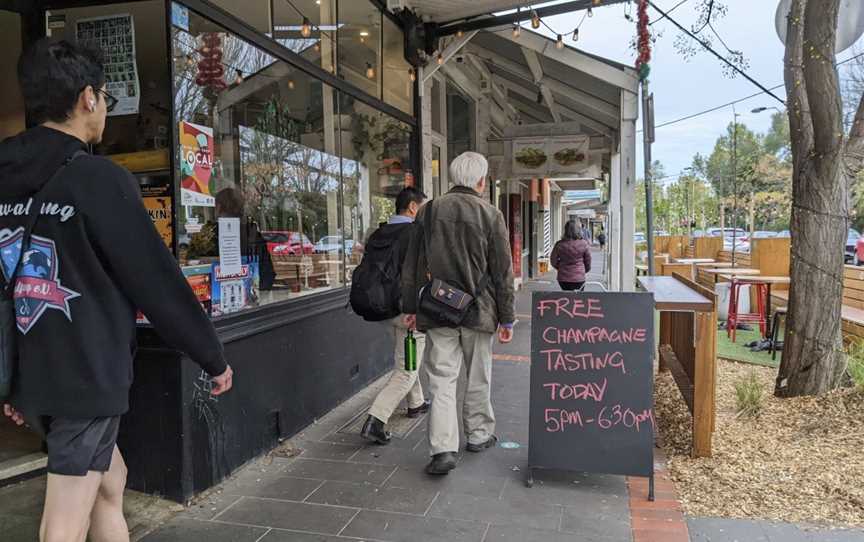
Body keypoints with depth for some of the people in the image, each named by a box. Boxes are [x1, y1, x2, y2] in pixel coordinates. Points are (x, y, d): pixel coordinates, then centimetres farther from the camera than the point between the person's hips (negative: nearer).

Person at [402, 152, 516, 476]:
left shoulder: (429, 211, 3)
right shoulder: (490, 215, -4)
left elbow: (412, 266, 5)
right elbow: (502, 272, -3)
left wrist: (411, 307, 13)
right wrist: (506, 317, 3)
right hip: (478, 310, -1)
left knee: (442, 380, 3)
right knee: (478, 378, 16)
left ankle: (443, 449, -5)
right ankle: (478, 435, 30)